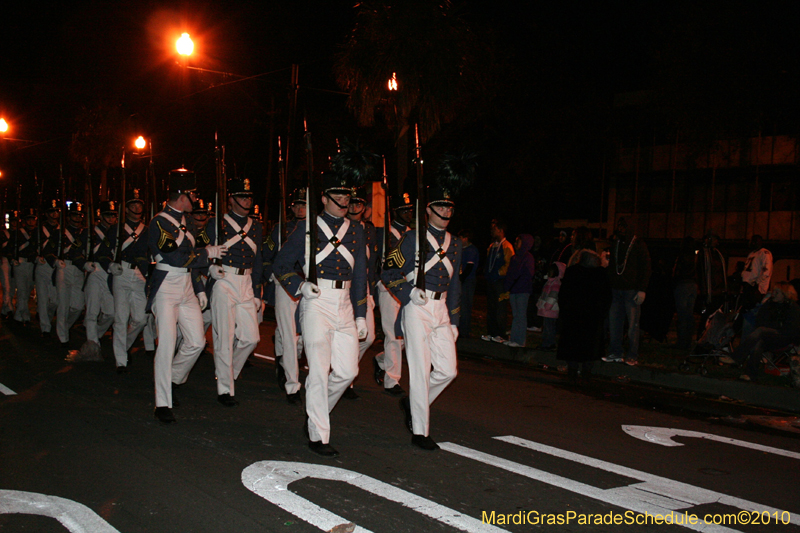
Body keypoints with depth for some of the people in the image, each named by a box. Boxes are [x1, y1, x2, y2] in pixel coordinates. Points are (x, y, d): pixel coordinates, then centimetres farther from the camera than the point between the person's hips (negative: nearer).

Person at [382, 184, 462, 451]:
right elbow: (388, 272, -3)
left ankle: (413, 402, 27)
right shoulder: (413, 238, -3)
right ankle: (420, 431, 5)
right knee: (420, 371, -4)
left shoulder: (454, 244, 15)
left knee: (448, 369, 2)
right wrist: (410, 292, -16)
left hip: (441, 310, 6)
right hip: (417, 309, -6)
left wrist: (453, 321, 17)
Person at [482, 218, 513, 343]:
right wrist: (488, 274, 13)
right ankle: (491, 333, 14)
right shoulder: (492, 246, 18)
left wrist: (498, 272, -11)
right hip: (490, 281, 8)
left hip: (500, 280, -8)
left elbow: (509, 264, -11)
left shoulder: (507, 246, -7)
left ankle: (500, 334, -1)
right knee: (490, 308, 8)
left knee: (500, 308, -5)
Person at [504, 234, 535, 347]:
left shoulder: (528, 258, -4)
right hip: (513, 290, 7)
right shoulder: (515, 257, 17)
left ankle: (520, 341, -4)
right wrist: (507, 288, 4)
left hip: (522, 291, -7)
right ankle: (513, 339, 12)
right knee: (515, 315, 9)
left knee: (521, 316, -6)